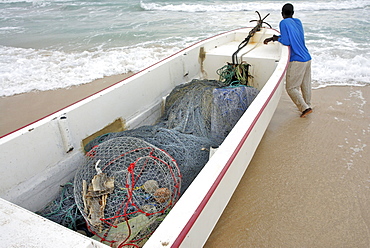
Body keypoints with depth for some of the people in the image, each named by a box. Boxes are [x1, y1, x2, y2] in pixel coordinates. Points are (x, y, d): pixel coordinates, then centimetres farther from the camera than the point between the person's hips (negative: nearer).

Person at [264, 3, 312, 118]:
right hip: (307, 58, 8)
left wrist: (276, 39, 1)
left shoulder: (284, 23, -10)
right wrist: (272, 38, 21)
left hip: (297, 61, -8)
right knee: (306, 85, 18)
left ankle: (305, 108, 0)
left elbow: (286, 42, -17)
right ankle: (308, 105, 30)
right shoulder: (298, 22, 13)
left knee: (291, 87, 0)